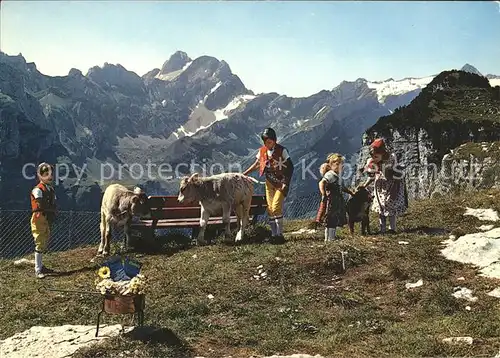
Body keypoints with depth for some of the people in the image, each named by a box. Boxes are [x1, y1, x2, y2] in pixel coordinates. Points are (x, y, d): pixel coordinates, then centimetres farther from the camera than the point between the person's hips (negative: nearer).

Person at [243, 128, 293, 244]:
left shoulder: (282, 150, -11)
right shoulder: (262, 151, 2)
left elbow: (290, 167, -8)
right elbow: (257, 164, 13)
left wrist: (286, 182, -14)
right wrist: (244, 174, 6)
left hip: (281, 183, -5)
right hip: (269, 182, 5)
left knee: (276, 207, -16)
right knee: (270, 209, 4)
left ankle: (280, 235, -9)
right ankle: (274, 235, 12)